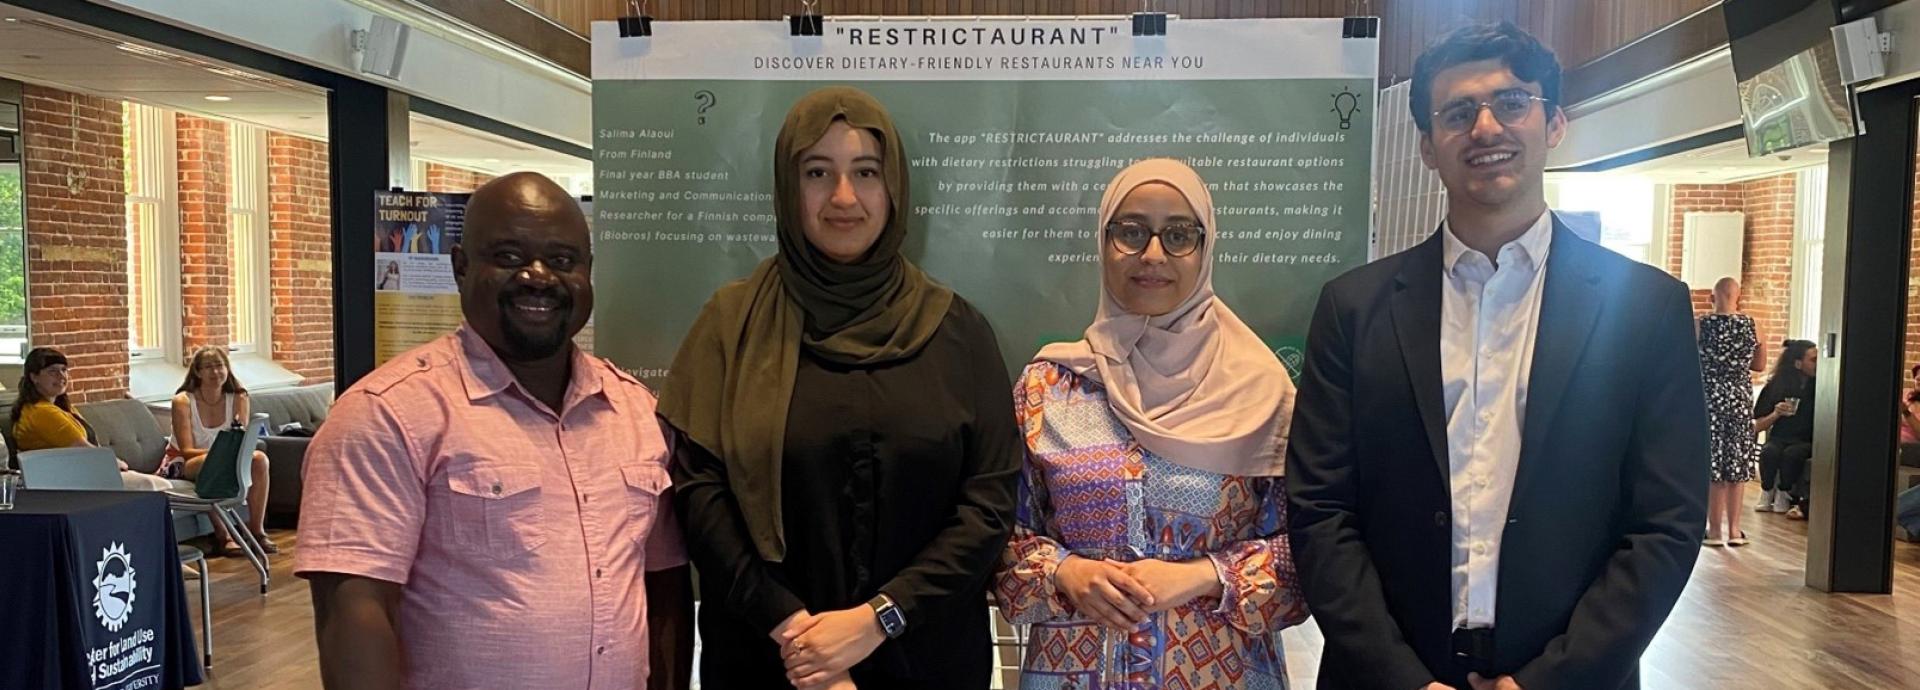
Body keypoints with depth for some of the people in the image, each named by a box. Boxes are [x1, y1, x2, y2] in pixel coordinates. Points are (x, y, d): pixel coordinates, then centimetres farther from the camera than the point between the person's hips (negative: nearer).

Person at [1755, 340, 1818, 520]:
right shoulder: (1776, 385, 2)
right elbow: (1758, 426, 5)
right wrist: (1775, 414, -11)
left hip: (1807, 442, -1)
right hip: (1780, 438, 1)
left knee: (1792, 453, -34)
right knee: (1769, 452, -33)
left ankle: (1784, 497, -11)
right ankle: (1769, 496, -12)